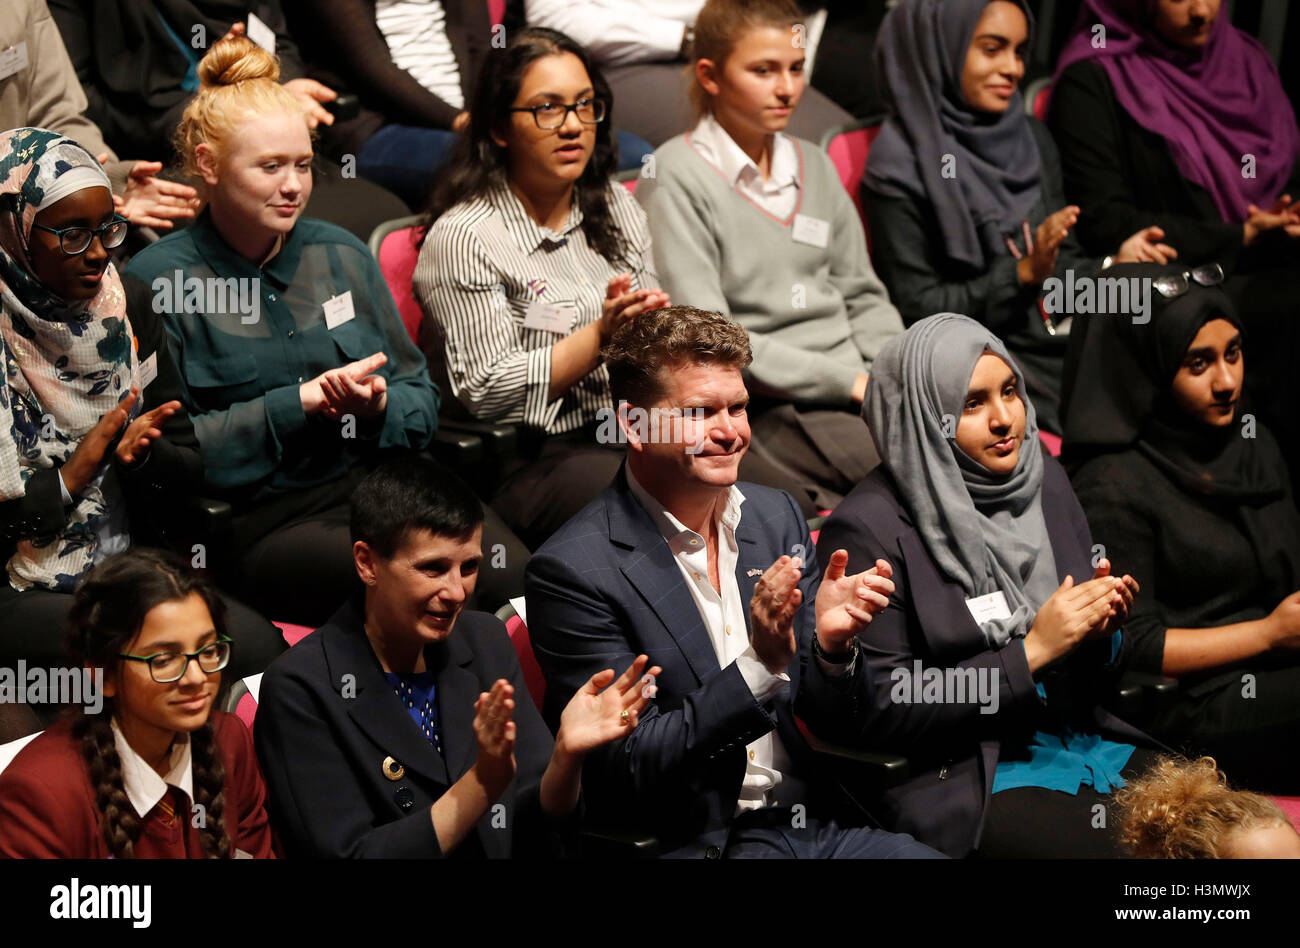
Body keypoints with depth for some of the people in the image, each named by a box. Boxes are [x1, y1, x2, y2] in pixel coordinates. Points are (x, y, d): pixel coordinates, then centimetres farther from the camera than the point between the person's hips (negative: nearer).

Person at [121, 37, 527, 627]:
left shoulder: (342, 255, 16)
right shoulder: (157, 283, 0)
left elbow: (421, 400, 16)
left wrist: (377, 406, -8)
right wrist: (301, 401, -12)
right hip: (258, 525, -5)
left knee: (517, 573, -24)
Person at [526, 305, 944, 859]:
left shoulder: (777, 516, 9)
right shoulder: (572, 570, -10)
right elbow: (629, 767, -12)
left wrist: (829, 639, -9)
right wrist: (760, 664, -22)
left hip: (823, 822, 6)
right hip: (700, 842, -5)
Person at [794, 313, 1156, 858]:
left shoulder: (1042, 479, 9)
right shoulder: (870, 527, -10)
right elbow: (878, 708, -13)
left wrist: (1100, 632, -8)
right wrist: (1030, 652, -15)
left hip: (1086, 740, 7)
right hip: (963, 780, -6)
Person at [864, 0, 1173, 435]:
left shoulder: (1031, 139, 12)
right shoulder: (902, 167, -8)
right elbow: (917, 309, -9)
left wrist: (1114, 264, -4)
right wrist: (1023, 272, -17)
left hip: (1064, 332, 6)